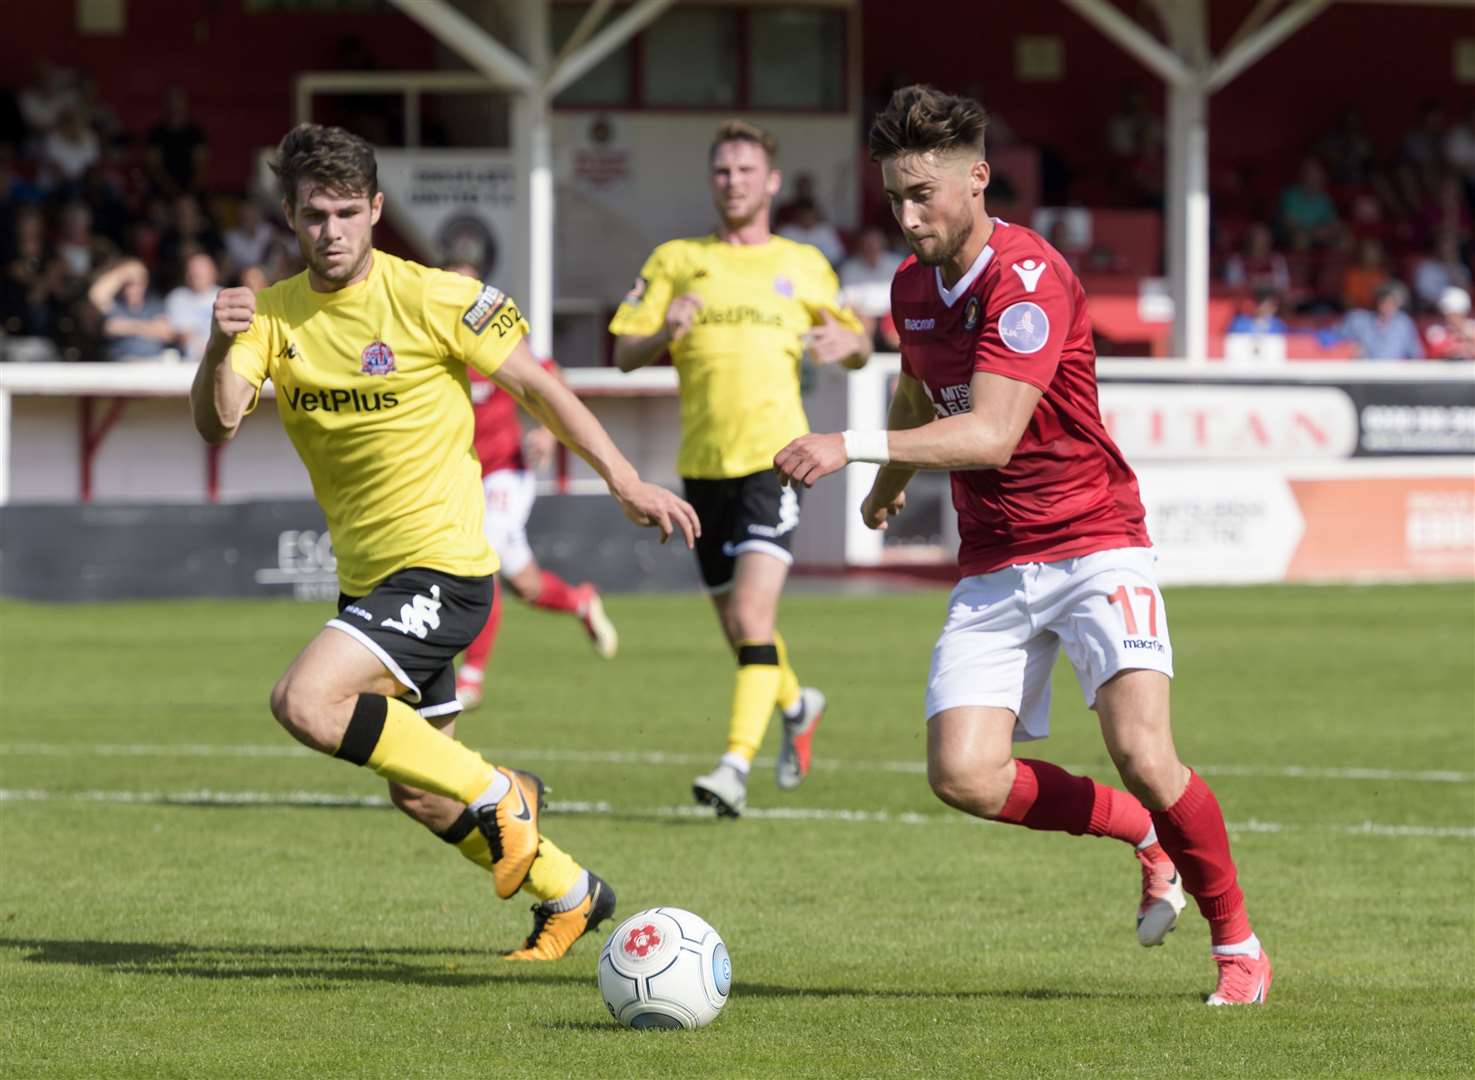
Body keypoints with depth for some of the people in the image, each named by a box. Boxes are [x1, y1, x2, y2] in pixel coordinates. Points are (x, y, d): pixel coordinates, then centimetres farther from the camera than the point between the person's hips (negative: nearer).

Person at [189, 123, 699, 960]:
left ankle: (496, 794, -11)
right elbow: (218, 423, -12)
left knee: (305, 703, -26)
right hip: (367, 575, 7)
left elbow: (535, 386, -3)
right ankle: (568, 894, 35)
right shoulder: (275, 313, 1)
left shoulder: (431, 298, -11)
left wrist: (624, 480, -5)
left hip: (442, 568, -7)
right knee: (421, 796, 14)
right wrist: (221, 349, -32)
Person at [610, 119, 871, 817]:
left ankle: (737, 764, -25)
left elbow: (859, 346, 21)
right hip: (703, 464, 3)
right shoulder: (675, 261, 11)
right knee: (737, 627, 13)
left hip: (775, 455, -3)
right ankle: (797, 706, 42)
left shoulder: (803, 267, 10)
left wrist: (848, 343, -4)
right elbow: (624, 354, 7)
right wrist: (664, 333, -15)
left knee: (753, 614, -19)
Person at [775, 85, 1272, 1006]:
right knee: (963, 775, -12)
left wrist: (856, 446, -36)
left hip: (1093, 544, -7)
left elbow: (992, 435, -29)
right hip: (993, 567, 7)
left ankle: (1239, 945, 0)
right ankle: (1144, 836, 14)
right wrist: (890, 482, 44)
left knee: (1143, 753, -22)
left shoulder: (1028, 279, -19)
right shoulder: (913, 287, 6)